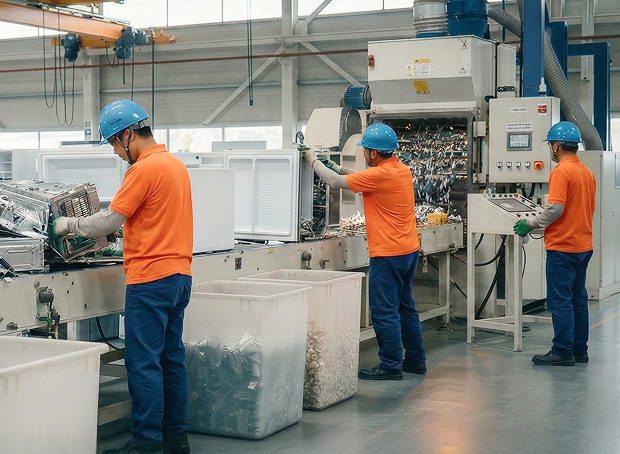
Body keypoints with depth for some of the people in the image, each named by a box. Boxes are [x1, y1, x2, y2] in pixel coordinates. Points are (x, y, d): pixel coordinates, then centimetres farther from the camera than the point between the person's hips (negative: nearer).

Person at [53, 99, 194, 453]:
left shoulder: (144, 169, -13)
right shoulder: (176, 164, 15)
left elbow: (110, 220, -13)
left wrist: (69, 224, 3)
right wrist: (101, 233, 22)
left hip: (151, 278, -9)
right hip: (180, 274, 9)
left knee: (143, 363, -4)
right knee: (172, 358, 13)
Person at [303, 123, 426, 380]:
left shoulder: (380, 175, -18)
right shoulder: (402, 170, 8)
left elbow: (334, 182, -11)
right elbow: (363, 178, 22)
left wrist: (313, 160, 4)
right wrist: (336, 167, 16)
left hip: (388, 254, -10)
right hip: (409, 250, 10)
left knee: (384, 311, -2)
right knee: (405, 306, 17)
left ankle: (391, 366, 3)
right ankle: (415, 360, 24)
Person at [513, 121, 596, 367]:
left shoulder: (561, 171, -15)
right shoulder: (587, 172, 11)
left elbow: (555, 208, -22)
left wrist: (530, 224, -10)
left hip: (563, 247, -9)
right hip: (583, 245, 9)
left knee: (560, 300, -3)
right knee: (578, 298, 13)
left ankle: (562, 352, -1)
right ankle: (579, 349, 19)